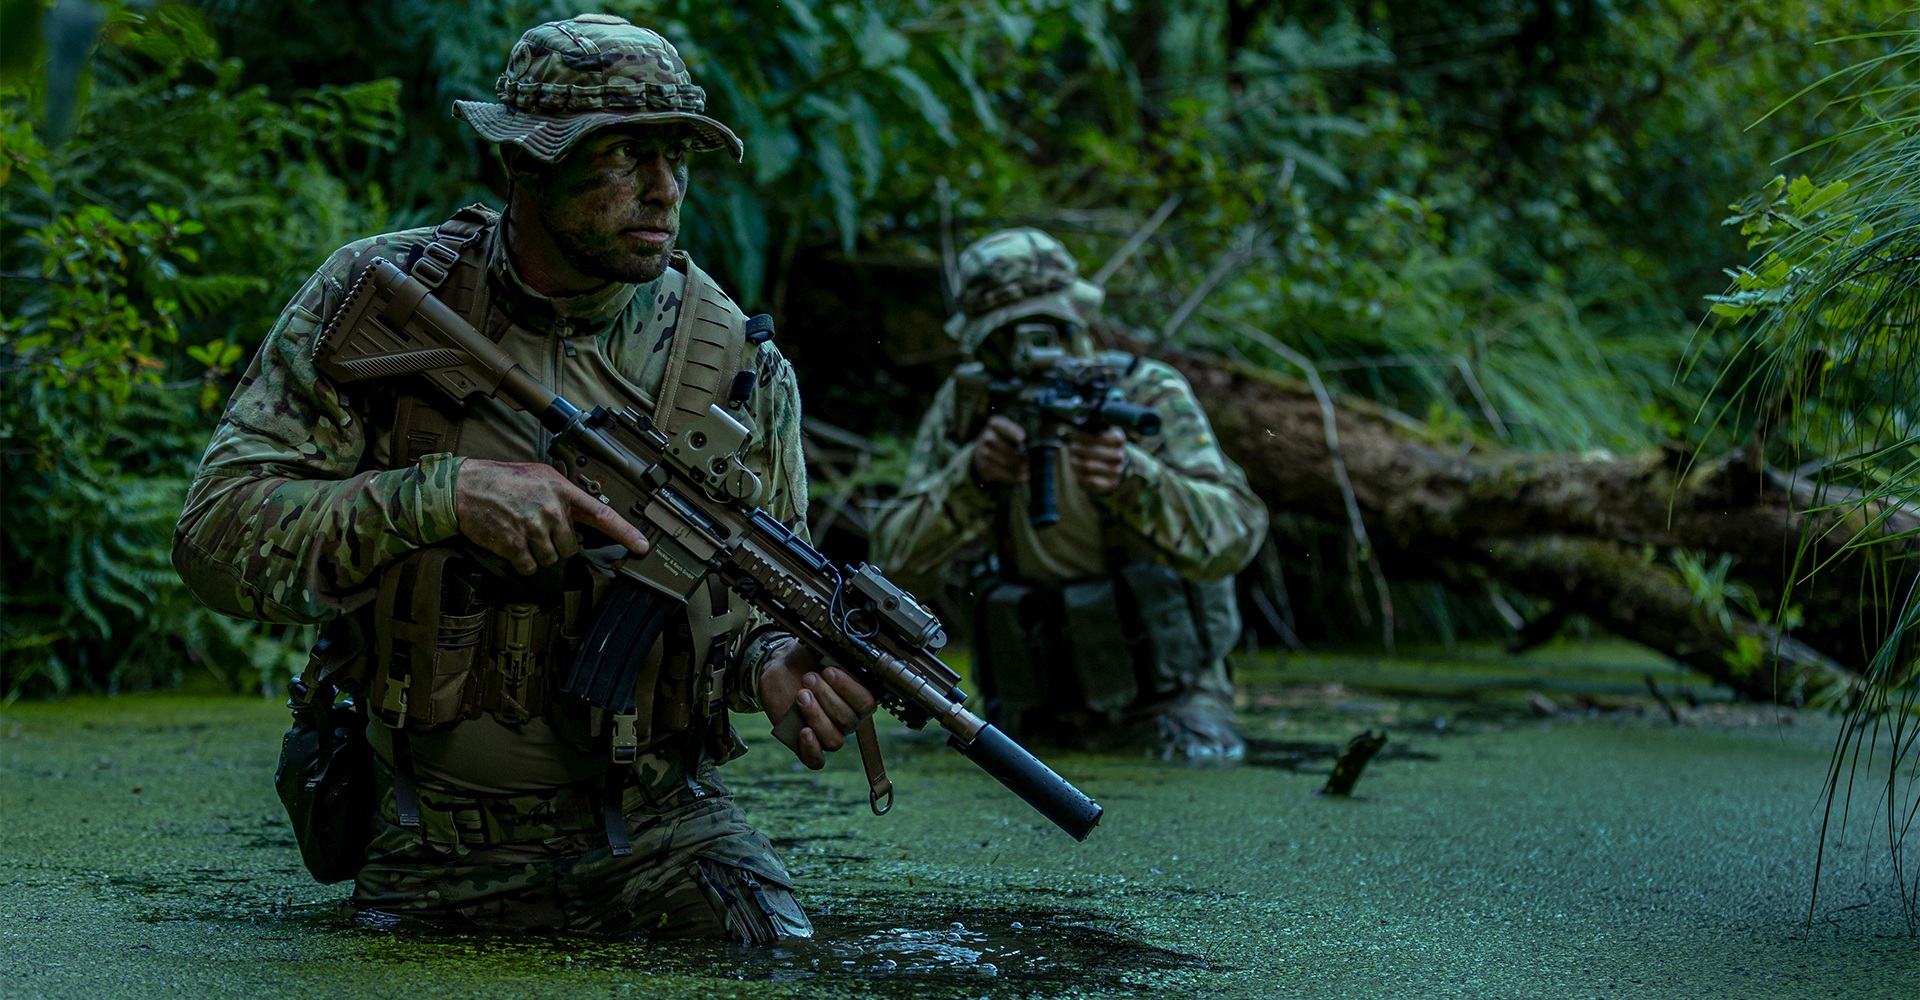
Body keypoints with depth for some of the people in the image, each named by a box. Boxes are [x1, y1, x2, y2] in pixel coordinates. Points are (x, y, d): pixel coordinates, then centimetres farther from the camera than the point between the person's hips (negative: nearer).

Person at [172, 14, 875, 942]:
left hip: (658, 831, 1)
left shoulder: (740, 364, -1)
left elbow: (765, 614, 10)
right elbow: (215, 530, -11)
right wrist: (441, 494, -24)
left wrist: (774, 667, -15)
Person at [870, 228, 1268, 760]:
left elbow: (1234, 537, -24)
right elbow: (899, 557, -9)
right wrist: (973, 476, -26)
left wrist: (1129, 476, -41)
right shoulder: (965, 404, -2)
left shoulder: (1148, 394, -12)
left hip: (1165, 703, -3)